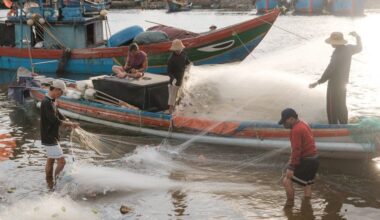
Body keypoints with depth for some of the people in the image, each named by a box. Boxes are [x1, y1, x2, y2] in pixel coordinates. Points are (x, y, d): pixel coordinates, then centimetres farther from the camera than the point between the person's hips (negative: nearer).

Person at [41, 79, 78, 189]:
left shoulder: (52, 102, 11)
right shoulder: (47, 103, -21)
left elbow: (59, 116, 12)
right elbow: (55, 121, -25)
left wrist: (70, 123, -5)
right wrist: (70, 124, -14)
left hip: (52, 137, 10)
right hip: (49, 138, -10)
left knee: (50, 160, 16)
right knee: (61, 161, -9)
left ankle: (50, 184, 25)